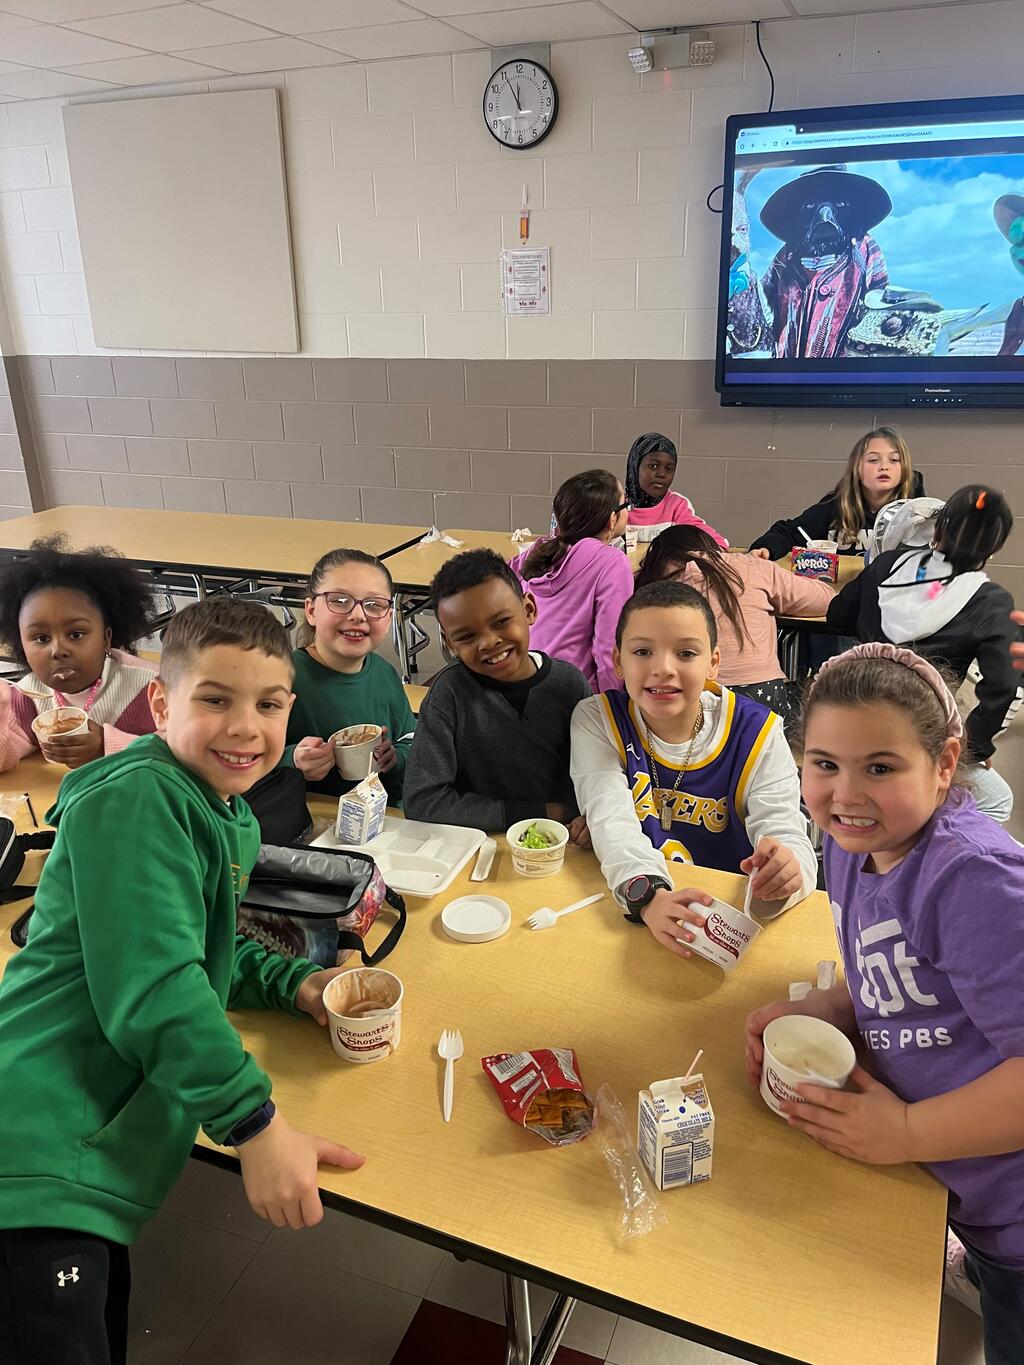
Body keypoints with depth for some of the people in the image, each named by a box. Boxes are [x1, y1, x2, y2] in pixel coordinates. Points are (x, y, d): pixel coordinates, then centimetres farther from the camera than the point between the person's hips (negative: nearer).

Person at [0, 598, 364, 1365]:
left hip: (102, 1160, 9)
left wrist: (296, 983, 5)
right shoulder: (135, 799, -17)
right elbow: (151, 984, -24)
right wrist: (255, 1124, -22)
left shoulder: (236, 821, 13)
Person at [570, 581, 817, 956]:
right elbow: (611, 820, -16)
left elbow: (787, 836, -11)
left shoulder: (757, 734, -3)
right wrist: (648, 895, -35)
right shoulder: (597, 720, -3)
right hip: (624, 916, -1)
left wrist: (784, 872, -35)